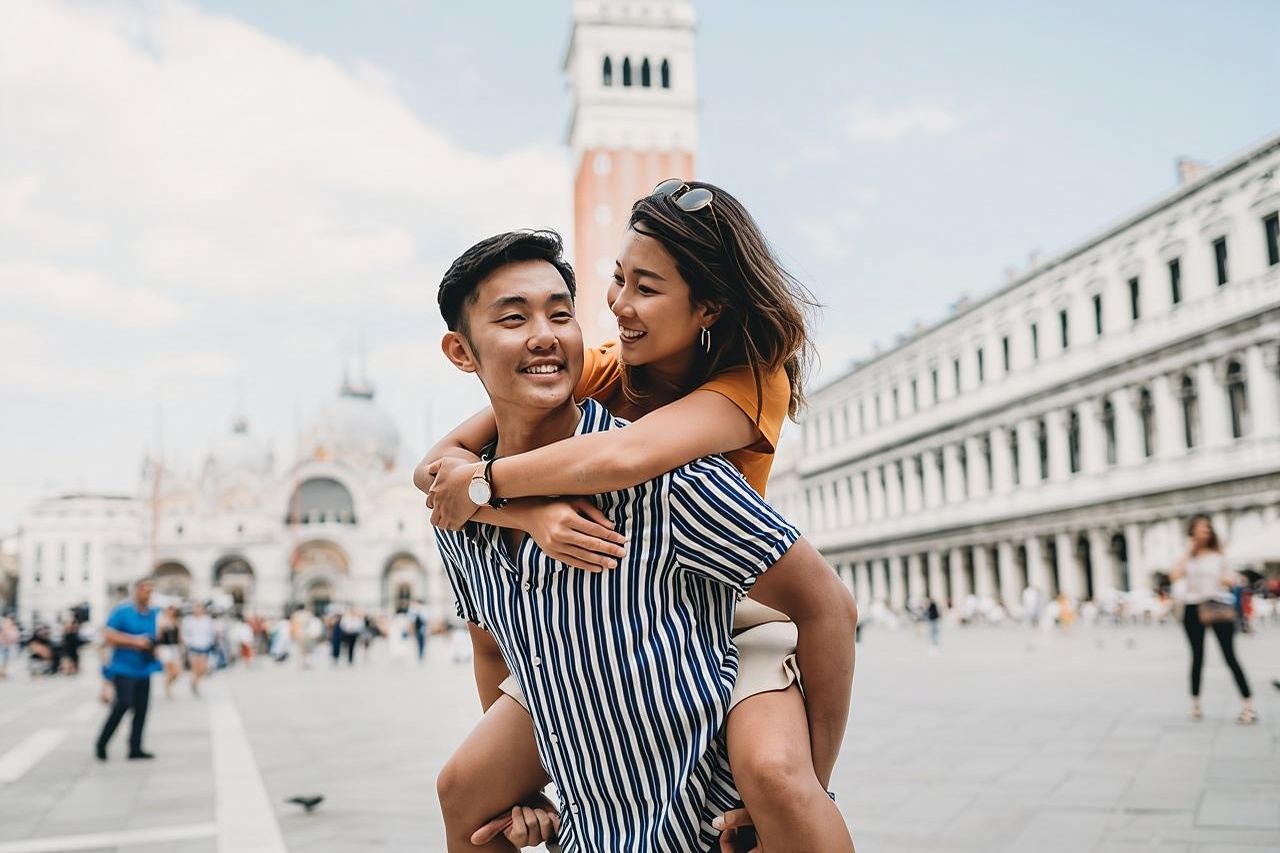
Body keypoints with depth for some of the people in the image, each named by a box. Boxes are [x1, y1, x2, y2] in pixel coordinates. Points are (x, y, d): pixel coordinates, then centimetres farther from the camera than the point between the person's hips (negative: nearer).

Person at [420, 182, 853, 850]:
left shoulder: (752, 381, -21)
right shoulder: (595, 372, -10)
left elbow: (626, 456, -42)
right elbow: (438, 464, -19)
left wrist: (484, 481, -30)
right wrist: (532, 513, -37)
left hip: (733, 618, -4)